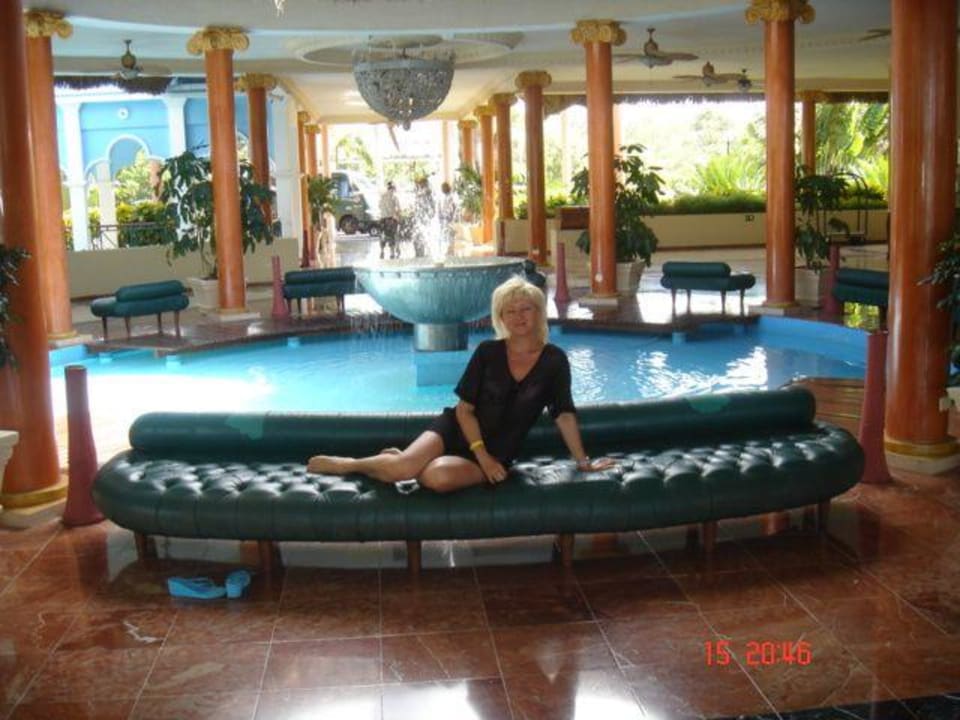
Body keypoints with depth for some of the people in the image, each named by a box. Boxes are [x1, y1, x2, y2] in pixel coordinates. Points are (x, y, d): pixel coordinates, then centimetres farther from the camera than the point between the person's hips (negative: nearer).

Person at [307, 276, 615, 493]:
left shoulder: (554, 360, -3)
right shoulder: (487, 352, -3)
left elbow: (564, 414, 2)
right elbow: (464, 409, -3)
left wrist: (583, 462, 1)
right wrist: (482, 455, -14)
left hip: (497, 453, 0)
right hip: (456, 430, 0)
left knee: (438, 477, -35)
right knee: (405, 467, -31)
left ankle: (397, 460, -4)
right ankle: (345, 464, -2)